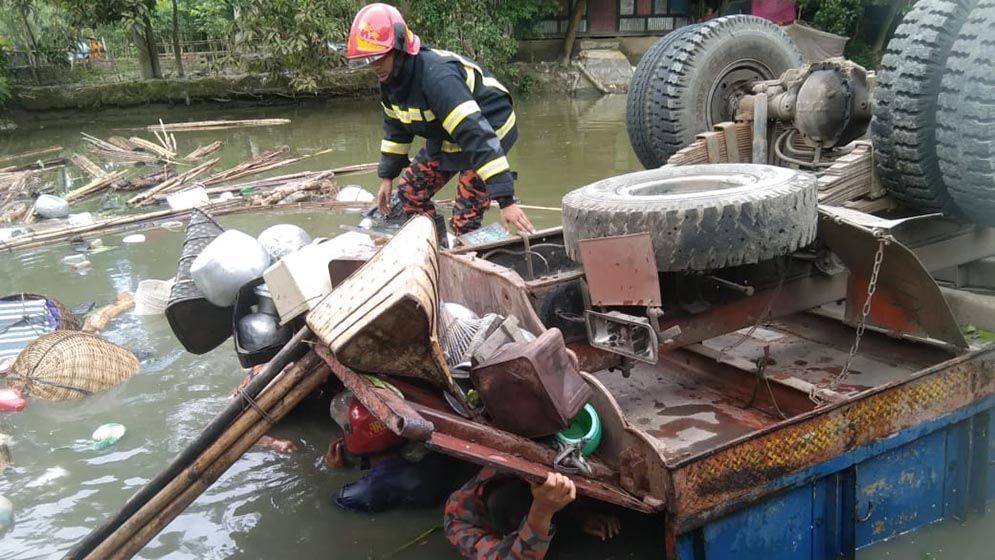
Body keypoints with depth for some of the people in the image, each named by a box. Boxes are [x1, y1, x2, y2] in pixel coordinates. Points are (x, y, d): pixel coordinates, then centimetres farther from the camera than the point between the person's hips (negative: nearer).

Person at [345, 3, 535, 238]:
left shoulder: (436, 76, -36)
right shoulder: (390, 80, -7)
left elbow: (476, 134, -42)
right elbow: (395, 129, 12)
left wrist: (506, 199, -47)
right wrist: (386, 176, 13)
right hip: (444, 139, 9)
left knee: (464, 221, -16)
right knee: (410, 192, 8)